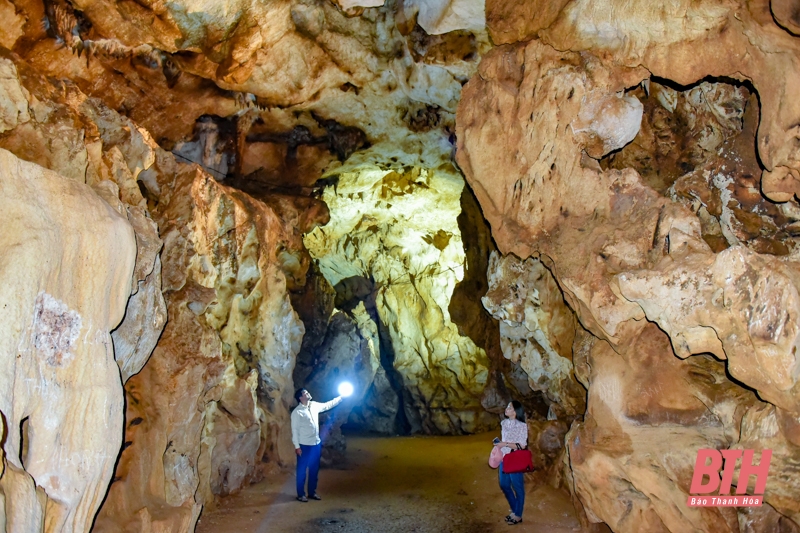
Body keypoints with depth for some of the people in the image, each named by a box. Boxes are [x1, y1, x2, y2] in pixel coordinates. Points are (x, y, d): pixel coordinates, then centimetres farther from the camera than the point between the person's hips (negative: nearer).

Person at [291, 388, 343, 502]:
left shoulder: (314, 405, 4)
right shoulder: (297, 412, -15)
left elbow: (328, 405, 18)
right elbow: (295, 430, -13)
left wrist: (341, 397, 15)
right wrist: (297, 446, -14)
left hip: (316, 444, 7)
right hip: (304, 446, -7)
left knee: (314, 469, 14)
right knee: (302, 470, 5)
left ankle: (312, 492, 27)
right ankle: (301, 494, 16)